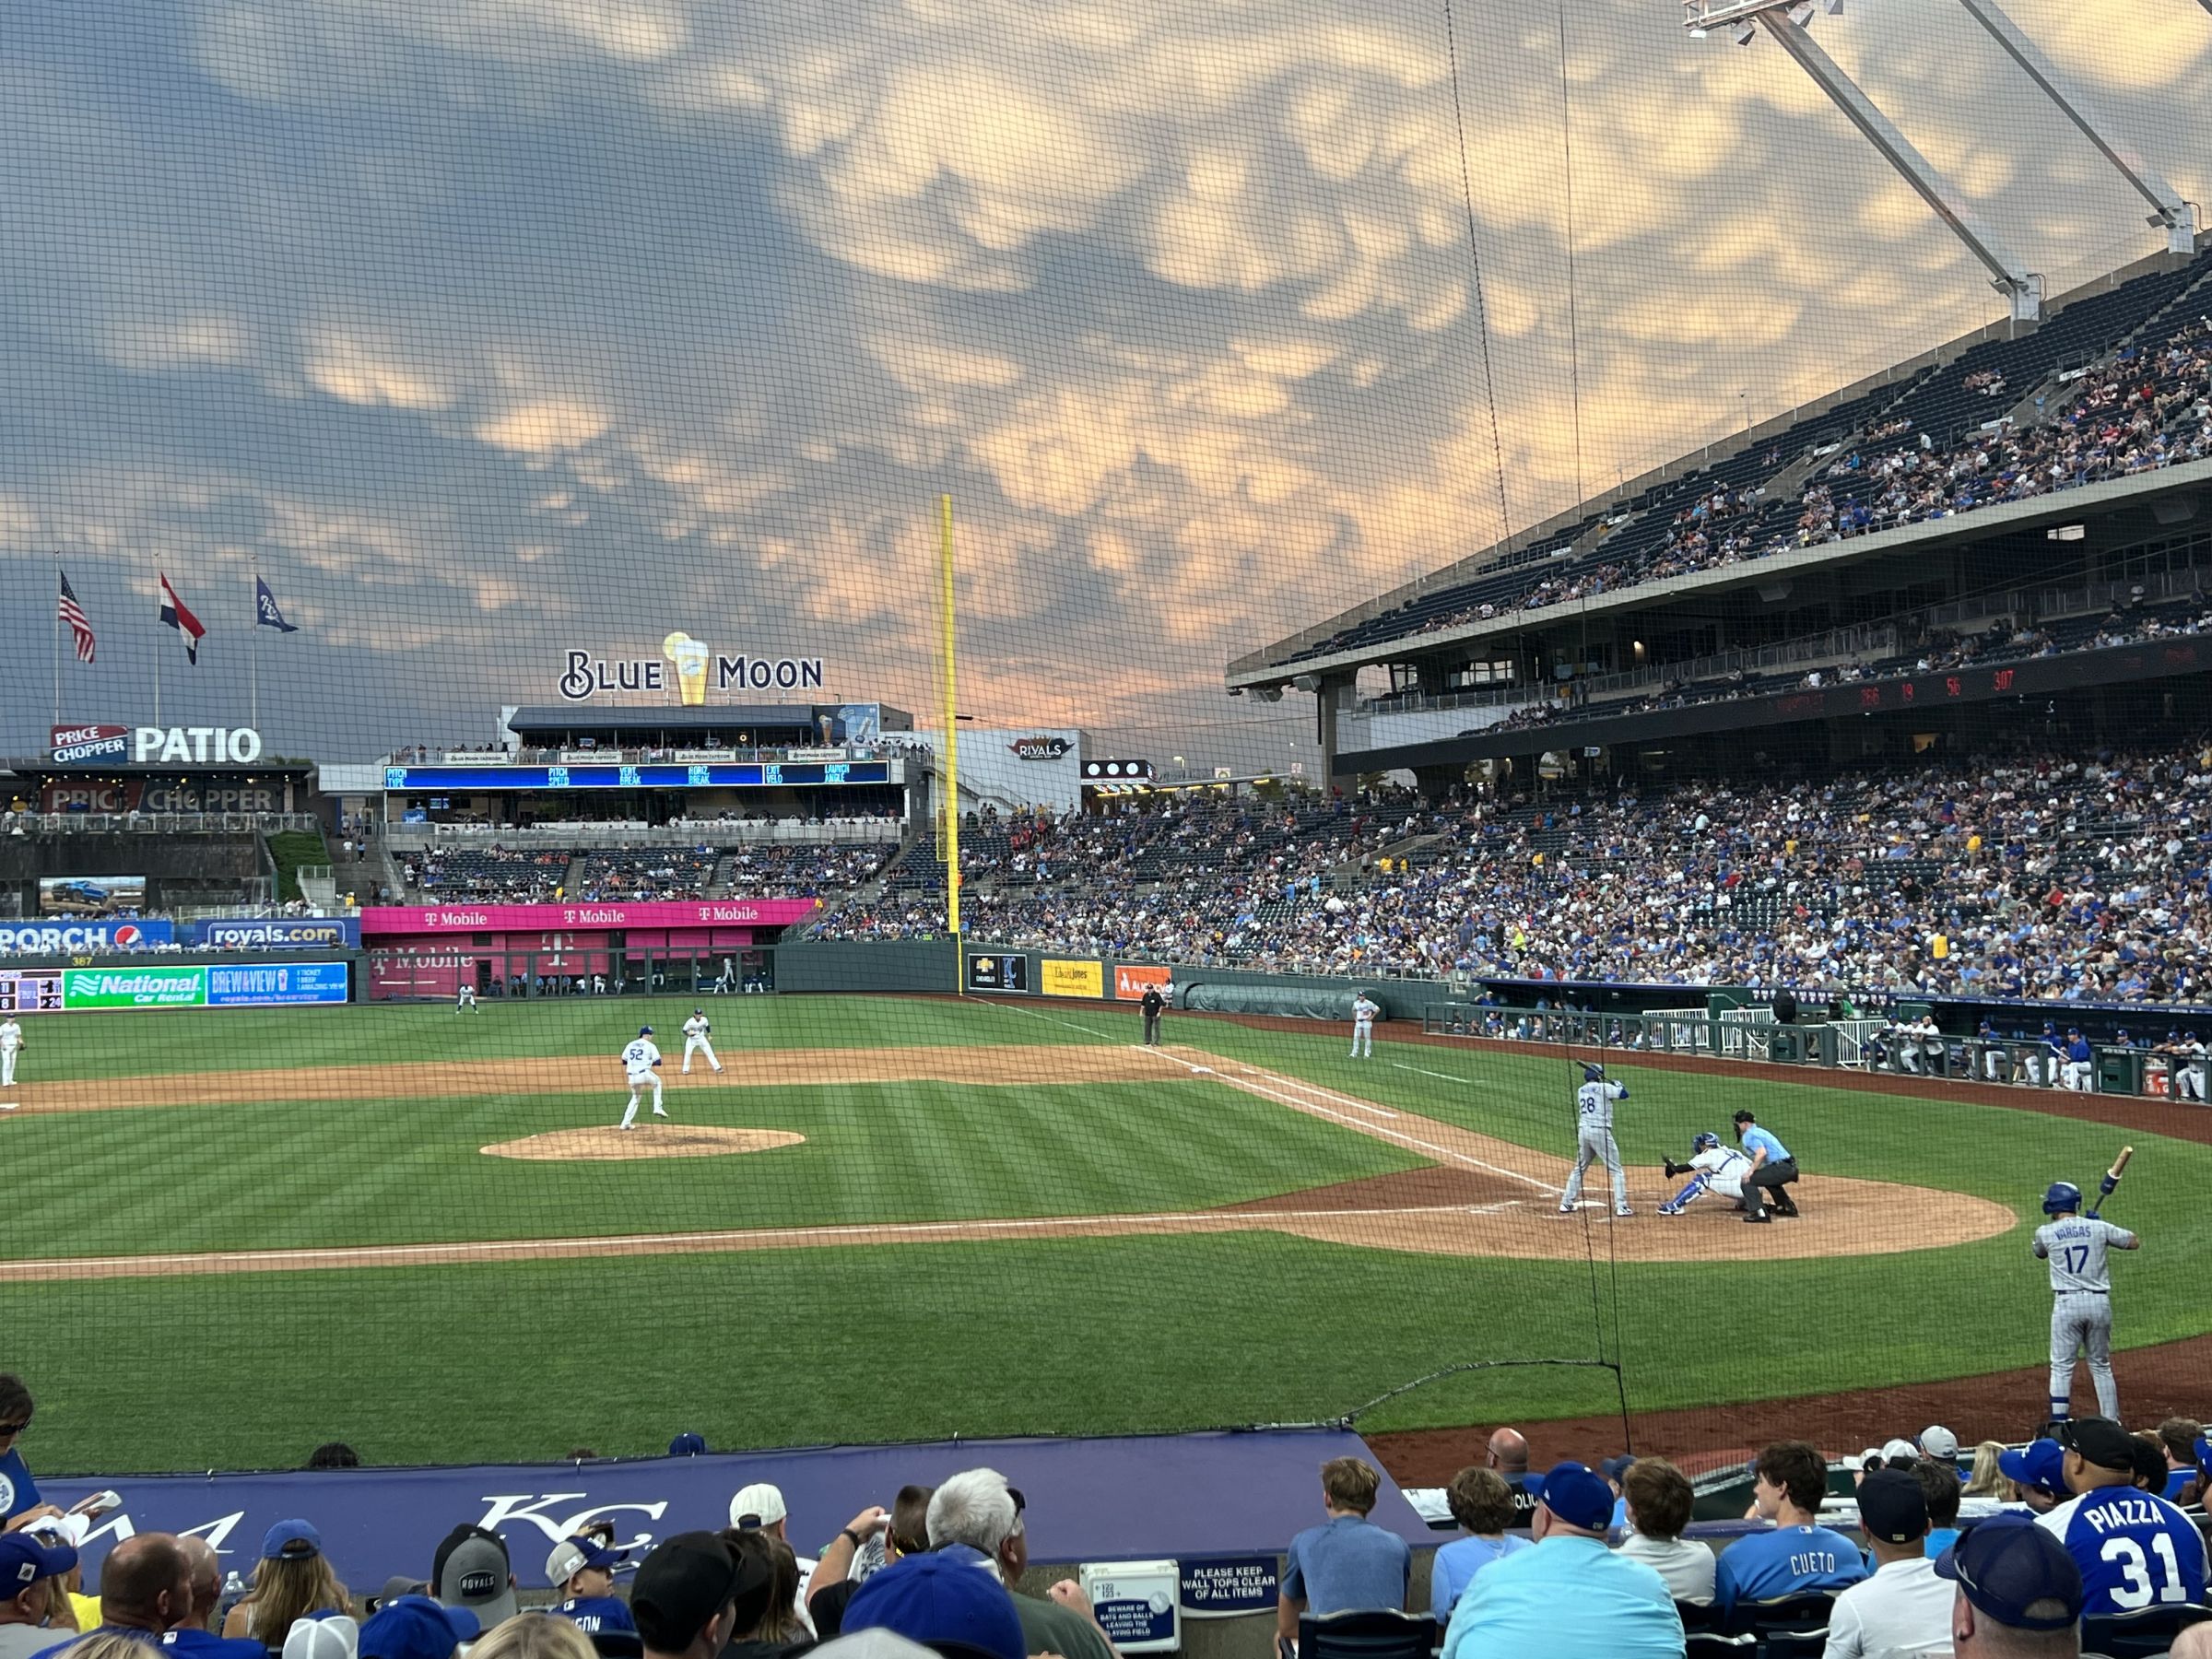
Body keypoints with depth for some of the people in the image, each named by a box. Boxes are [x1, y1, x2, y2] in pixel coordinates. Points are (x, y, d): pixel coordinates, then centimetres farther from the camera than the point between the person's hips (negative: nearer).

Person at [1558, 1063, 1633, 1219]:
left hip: (1583, 1131, 6)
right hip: (1600, 1132, -6)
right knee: (1616, 1170, 1)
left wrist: (1612, 1086, 21)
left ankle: (1566, 1203, 17)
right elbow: (1624, 1094, -6)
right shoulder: (1603, 1087, -5)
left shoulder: (1580, 1091, 14)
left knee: (1579, 1169, 19)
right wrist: (1619, 1084, 13)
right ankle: (1621, 1207, -6)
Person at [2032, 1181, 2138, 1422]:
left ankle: (2058, 1424, -4)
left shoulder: (2045, 1233, 0)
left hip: (2067, 1302, -2)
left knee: (2061, 1367, 2)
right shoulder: (2099, 1227, 2)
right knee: (2101, 1366, 15)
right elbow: (2135, 1242, 14)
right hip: (2099, 1302, 2)